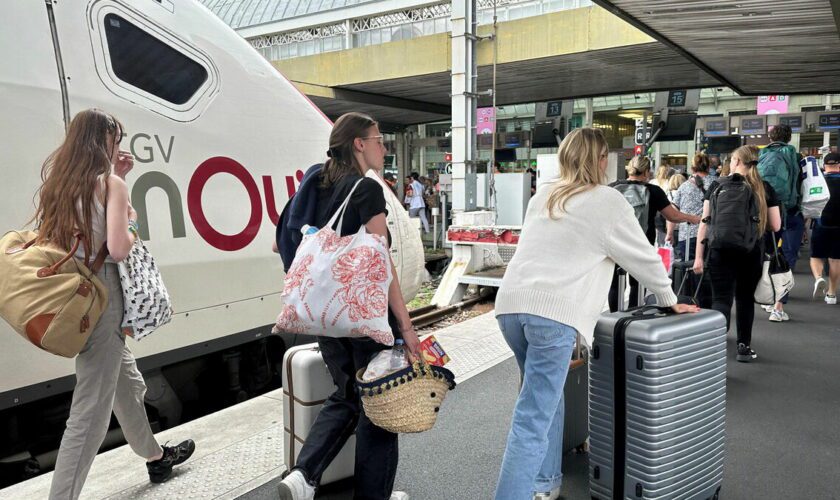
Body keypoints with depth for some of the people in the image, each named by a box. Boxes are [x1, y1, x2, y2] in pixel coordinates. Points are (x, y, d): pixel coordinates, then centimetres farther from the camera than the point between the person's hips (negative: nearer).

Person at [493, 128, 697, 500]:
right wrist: (670, 301, 28)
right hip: (553, 312, -6)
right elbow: (643, 257, 14)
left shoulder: (542, 197, 22)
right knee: (533, 418, -6)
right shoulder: (608, 201, 6)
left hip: (511, 304, 7)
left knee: (545, 396, 22)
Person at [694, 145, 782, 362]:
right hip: (751, 251, 1)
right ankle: (744, 347, 27)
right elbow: (775, 226, 3)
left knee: (721, 299, 0)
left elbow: (705, 222, -2)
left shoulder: (717, 186, 1)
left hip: (721, 249, -1)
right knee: (745, 298, 17)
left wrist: (698, 256, 0)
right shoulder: (765, 189, 3)